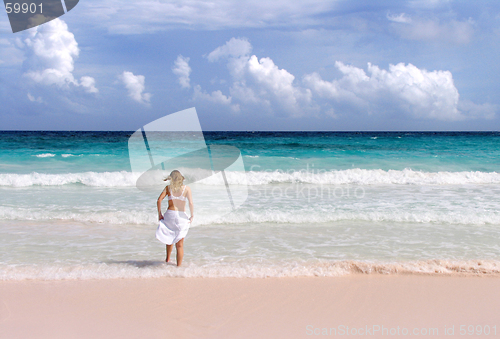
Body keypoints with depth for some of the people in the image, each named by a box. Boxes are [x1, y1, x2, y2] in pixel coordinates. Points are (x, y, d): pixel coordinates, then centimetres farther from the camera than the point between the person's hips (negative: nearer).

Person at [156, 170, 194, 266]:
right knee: (180, 244, 3)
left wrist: (159, 214, 3)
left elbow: (159, 200, -4)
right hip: (181, 216, -2)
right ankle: (179, 266, 4)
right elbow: (191, 203, -10)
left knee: (169, 238, 27)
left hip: (169, 214, 2)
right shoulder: (186, 188, 0)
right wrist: (192, 216, -1)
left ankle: (168, 259, 37)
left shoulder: (168, 187, 4)